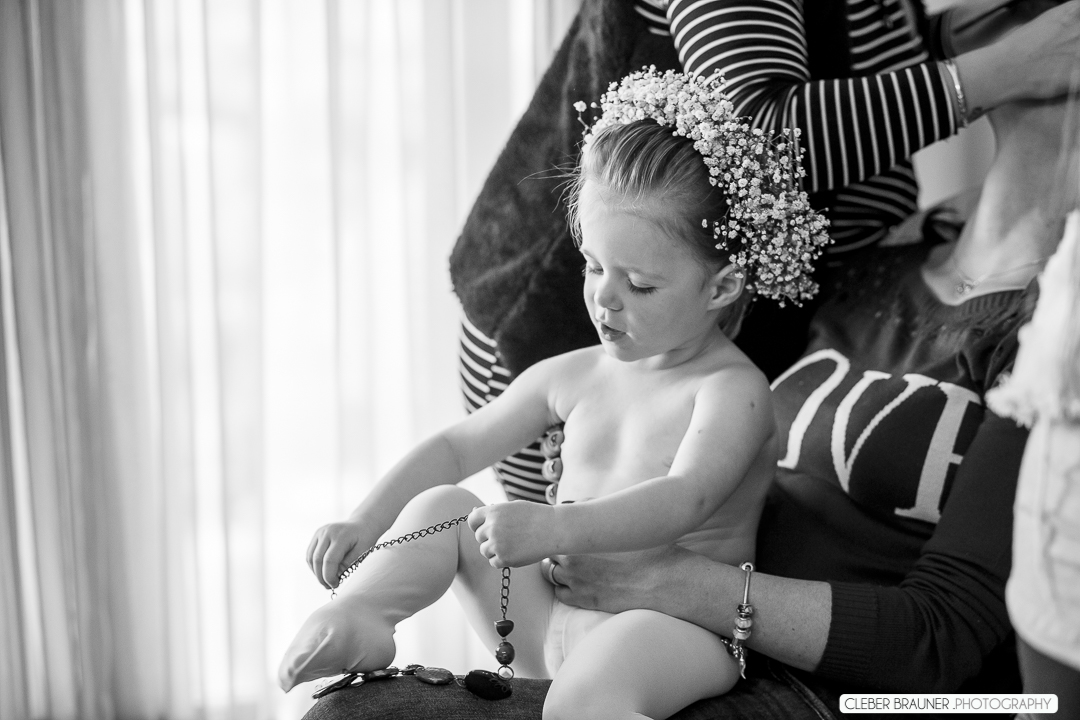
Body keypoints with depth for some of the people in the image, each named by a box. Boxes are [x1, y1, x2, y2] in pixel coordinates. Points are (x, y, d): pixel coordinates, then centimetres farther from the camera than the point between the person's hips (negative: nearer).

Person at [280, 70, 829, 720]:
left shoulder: (733, 390, -10)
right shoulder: (574, 375, 10)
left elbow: (684, 500, -28)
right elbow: (457, 447, 17)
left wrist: (556, 528, -45)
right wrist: (365, 523, 5)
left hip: (671, 625, -7)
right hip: (547, 618, 7)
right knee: (440, 504, -4)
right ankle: (359, 616, -21)